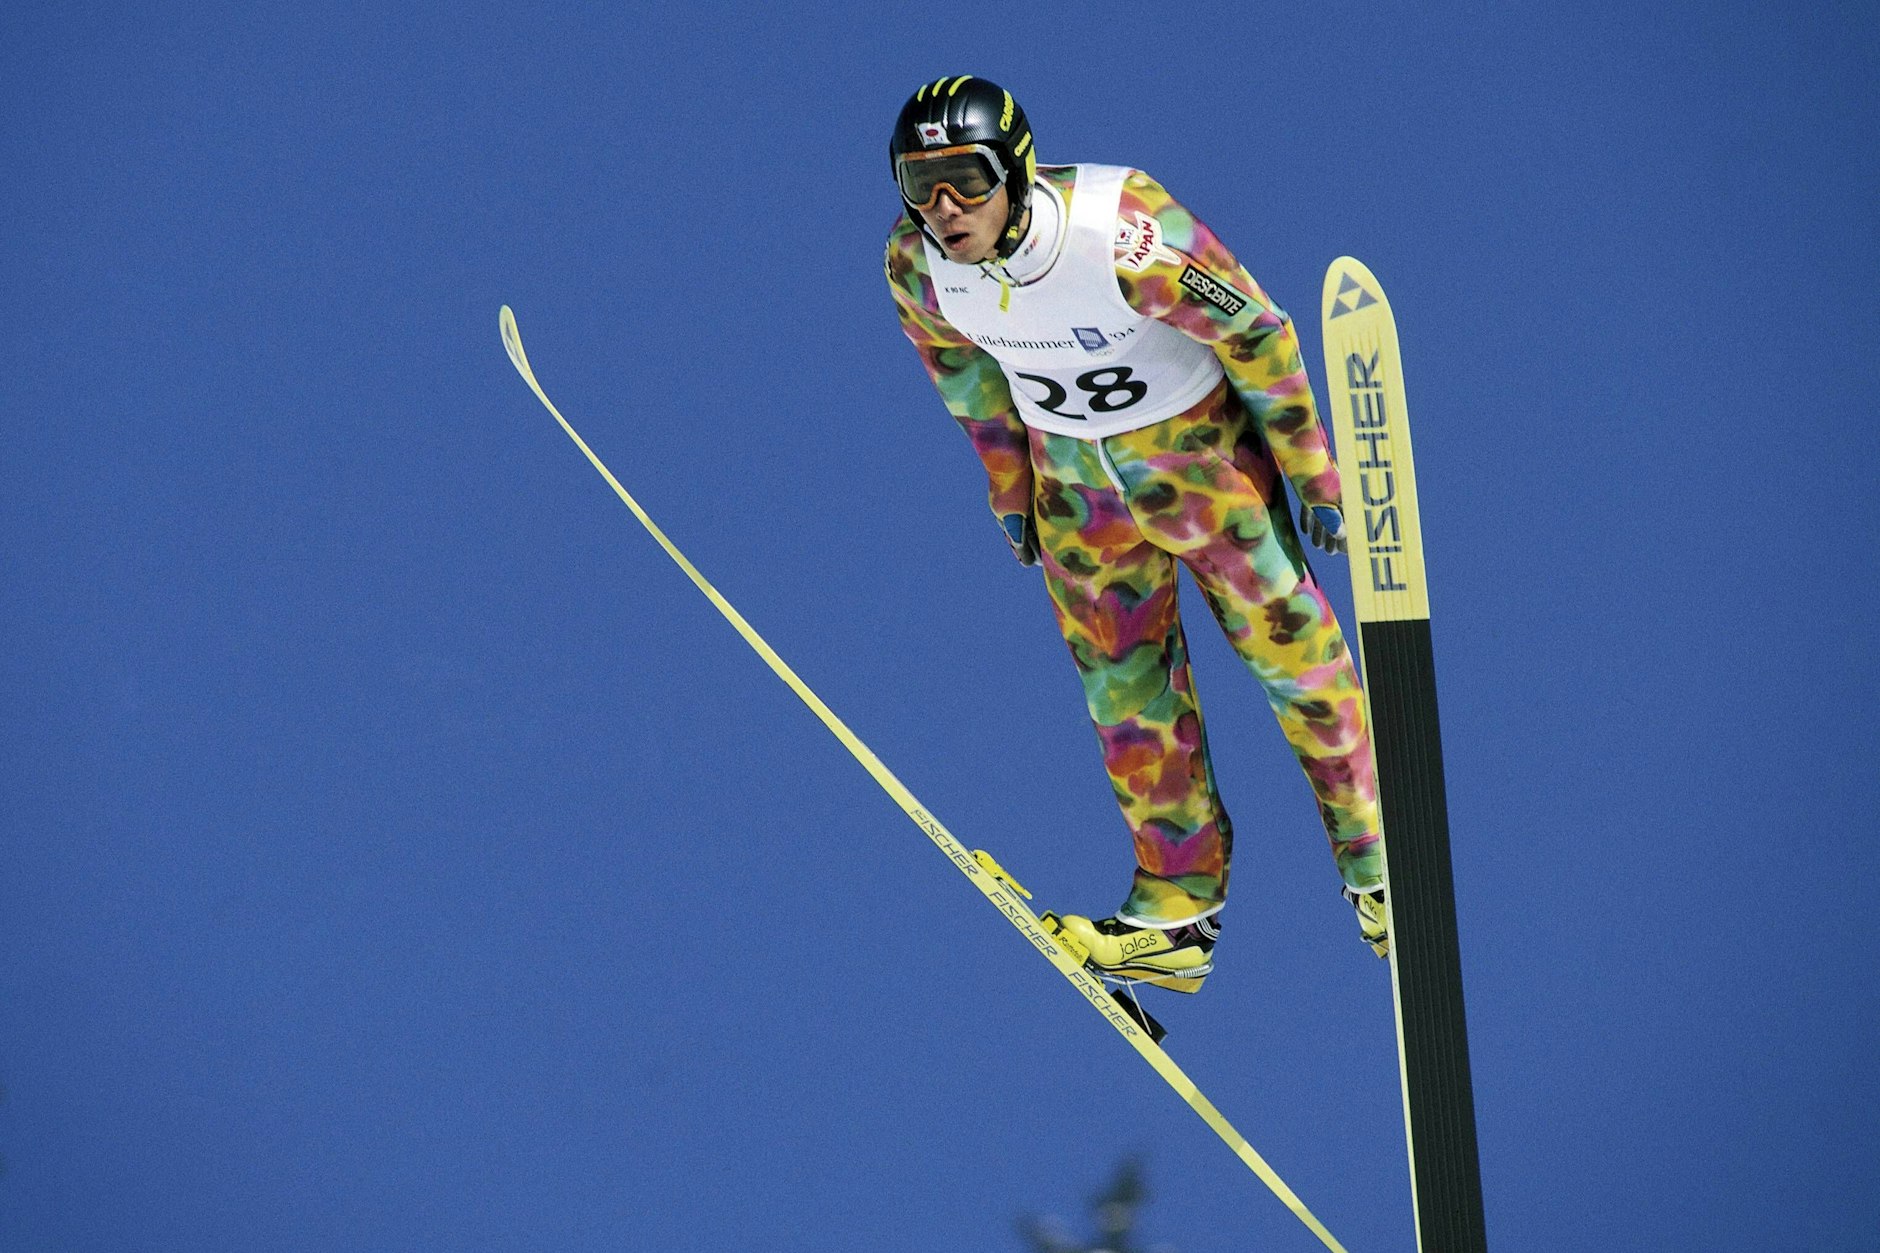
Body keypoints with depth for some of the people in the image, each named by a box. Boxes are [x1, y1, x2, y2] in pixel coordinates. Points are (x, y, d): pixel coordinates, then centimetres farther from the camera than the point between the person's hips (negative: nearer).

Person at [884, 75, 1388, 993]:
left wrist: (1314, 478, -12)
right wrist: (1008, 485, 12)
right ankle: (1180, 910, 20)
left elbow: (1256, 335, -21)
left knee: (1292, 653, 5)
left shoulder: (1125, 235, -35)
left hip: (1199, 447, -4)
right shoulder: (916, 266, -20)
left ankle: (1374, 862, 25)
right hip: (1073, 480, 4)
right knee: (1126, 692, 9)